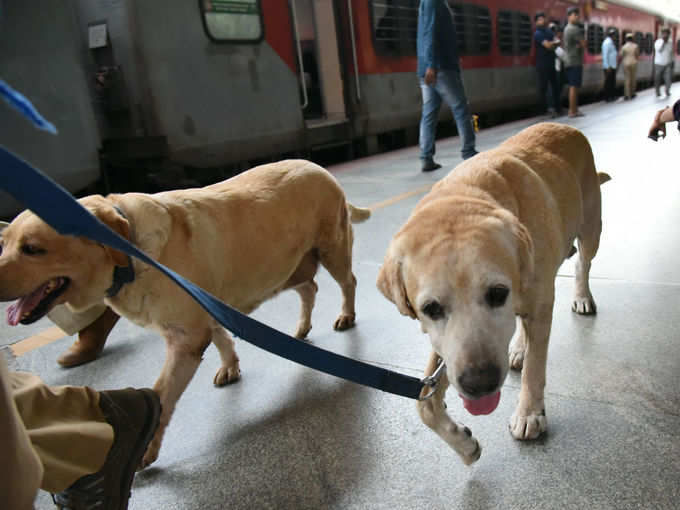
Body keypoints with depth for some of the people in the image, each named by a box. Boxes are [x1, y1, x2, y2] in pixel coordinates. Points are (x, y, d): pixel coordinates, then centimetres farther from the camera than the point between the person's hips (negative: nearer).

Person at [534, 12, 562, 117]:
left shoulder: (548, 31, 15)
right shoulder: (537, 33, -9)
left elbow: (558, 42, 7)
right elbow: (548, 46, -17)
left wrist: (551, 43, -13)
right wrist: (554, 42, 2)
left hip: (551, 64, 8)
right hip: (542, 65, -8)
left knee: (555, 86, 10)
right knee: (543, 87, -2)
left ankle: (556, 108, 16)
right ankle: (543, 110, 5)